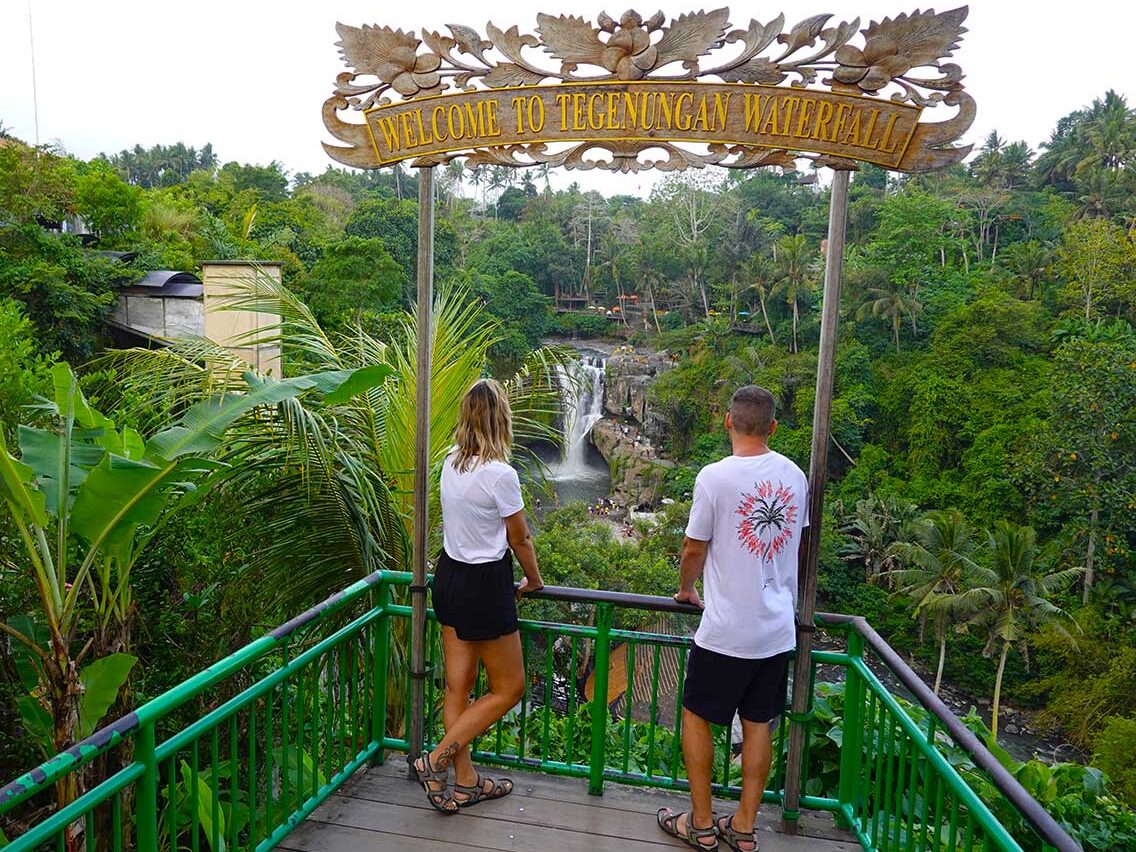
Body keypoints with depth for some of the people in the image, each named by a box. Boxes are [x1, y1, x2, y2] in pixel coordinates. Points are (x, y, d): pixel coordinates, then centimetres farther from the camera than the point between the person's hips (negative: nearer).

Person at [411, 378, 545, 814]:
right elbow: (520, 539, -9)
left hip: (449, 576, 8)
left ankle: (464, 783, 27)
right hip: (485, 586, -7)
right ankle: (436, 760, 9)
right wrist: (534, 580, 10)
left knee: (458, 687, 15)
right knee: (509, 688, 11)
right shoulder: (500, 475, -21)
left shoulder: (451, 465, 0)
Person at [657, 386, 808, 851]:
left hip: (726, 630, -5)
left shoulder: (715, 476, -16)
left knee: (696, 716, 13)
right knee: (758, 724, 16)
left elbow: (694, 548, -8)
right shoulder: (794, 476, 1)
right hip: (778, 629, 6)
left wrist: (686, 589, 12)